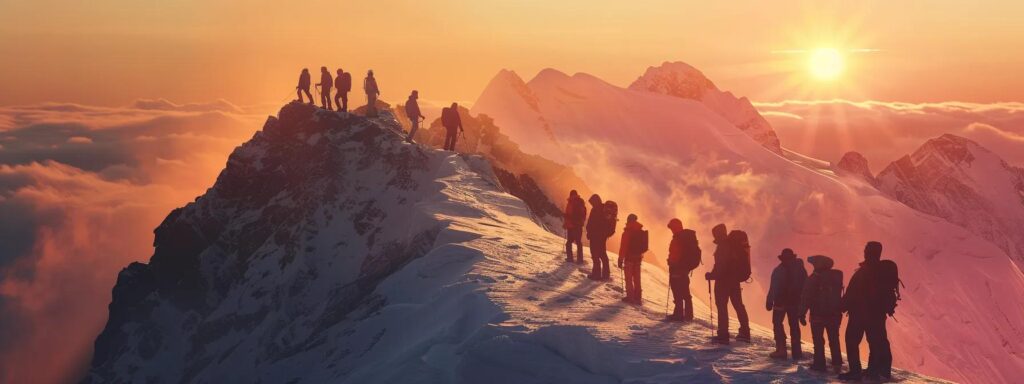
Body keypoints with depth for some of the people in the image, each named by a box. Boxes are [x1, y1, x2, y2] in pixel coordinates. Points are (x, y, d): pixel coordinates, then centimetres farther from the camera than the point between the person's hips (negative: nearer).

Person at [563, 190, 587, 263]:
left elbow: (567, 214, -15)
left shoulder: (570, 203, -14)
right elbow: (584, 214, 13)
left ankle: (569, 257, -2)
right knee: (579, 242, 11)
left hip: (571, 225, -5)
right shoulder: (581, 203, 4)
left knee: (569, 241, 5)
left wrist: (565, 224, -4)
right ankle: (580, 258, 9)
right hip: (579, 225, 5)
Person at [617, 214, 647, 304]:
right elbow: (644, 246, 11)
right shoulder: (642, 232, 4)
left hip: (629, 257, -6)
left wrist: (620, 259, -12)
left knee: (629, 277, 2)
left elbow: (623, 247, -16)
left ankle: (630, 296, -1)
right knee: (637, 278, 13)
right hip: (639, 257, 6)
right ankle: (638, 297, 15)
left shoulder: (627, 232, -14)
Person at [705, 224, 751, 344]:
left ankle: (723, 334, -6)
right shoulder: (734, 244, 10)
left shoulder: (723, 246, -18)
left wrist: (711, 275, -12)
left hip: (724, 280, -9)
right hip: (735, 279, 9)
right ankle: (745, 332, 22)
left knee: (721, 306, -4)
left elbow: (720, 266, -23)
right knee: (738, 304, 17)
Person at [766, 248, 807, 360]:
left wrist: (769, 301, -11)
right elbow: (805, 287, 5)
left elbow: (773, 288, -14)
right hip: (795, 303, 4)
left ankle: (781, 350, -6)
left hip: (780, 302, -4)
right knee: (794, 325, 13)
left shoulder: (778, 270, -11)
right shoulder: (800, 269, 1)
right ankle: (796, 351, 11)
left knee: (777, 324, 5)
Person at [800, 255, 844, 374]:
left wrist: (802, 314, -8)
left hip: (818, 315, -4)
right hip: (834, 314, 4)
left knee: (818, 340, 3)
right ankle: (837, 363, 7)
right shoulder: (836, 277, 4)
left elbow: (805, 298, -12)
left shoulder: (813, 279, -10)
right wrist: (839, 311, 15)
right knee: (834, 340, 12)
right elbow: (839, 296, 9)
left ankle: (819, 364, 1)